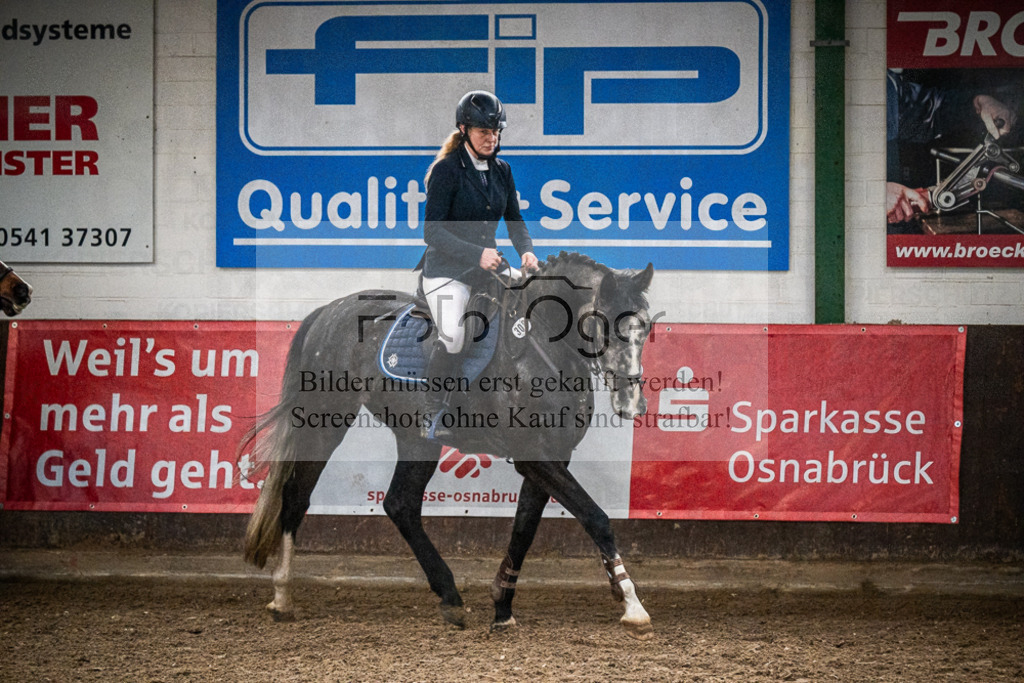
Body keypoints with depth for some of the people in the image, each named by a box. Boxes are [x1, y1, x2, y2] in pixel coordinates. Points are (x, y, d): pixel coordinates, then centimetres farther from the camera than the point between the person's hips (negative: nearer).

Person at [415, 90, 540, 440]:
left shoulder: (501, 171, 9)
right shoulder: (446, 170, -10)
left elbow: (514, 220, 16)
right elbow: (432, 231, -16)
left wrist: (526, 250, -5)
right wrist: (477, 254, -26)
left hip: (486, 267, 7)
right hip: (446, 270, -7)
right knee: (452, 339, -26)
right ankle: (432, 419, -13)